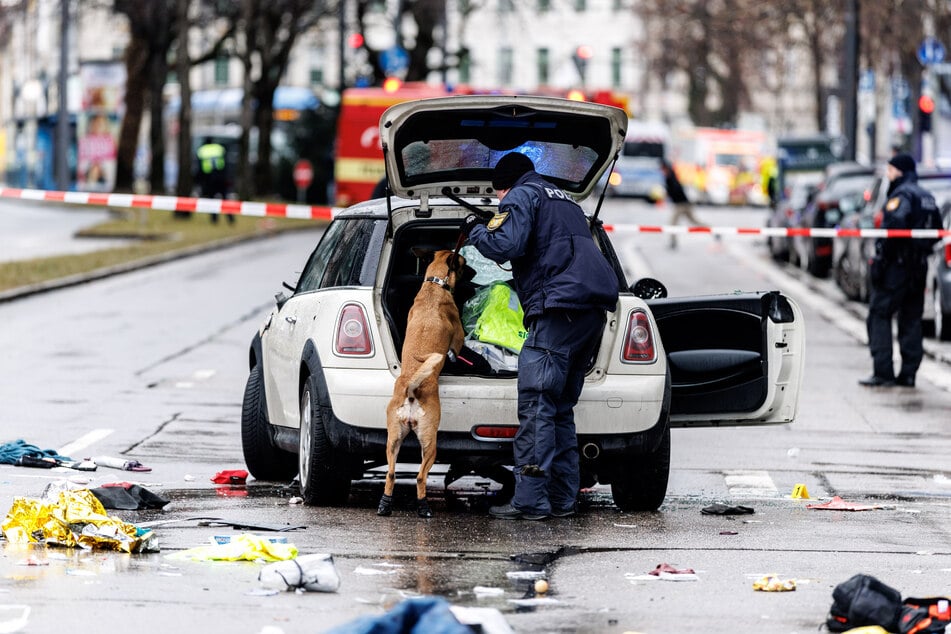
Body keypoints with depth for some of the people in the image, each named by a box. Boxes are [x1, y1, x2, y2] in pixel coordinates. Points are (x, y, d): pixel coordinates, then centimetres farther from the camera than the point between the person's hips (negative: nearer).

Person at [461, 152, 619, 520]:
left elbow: (507, 245, -12)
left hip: (559, 309, -9)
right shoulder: (565, 202, 31)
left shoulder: (521, 196, 4)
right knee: (560, 410, 14)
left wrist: (475, 231, 6)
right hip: (593, 311, 9)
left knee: (536, 407, -10)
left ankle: (530, 500, -16)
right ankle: (562, 498, 12)